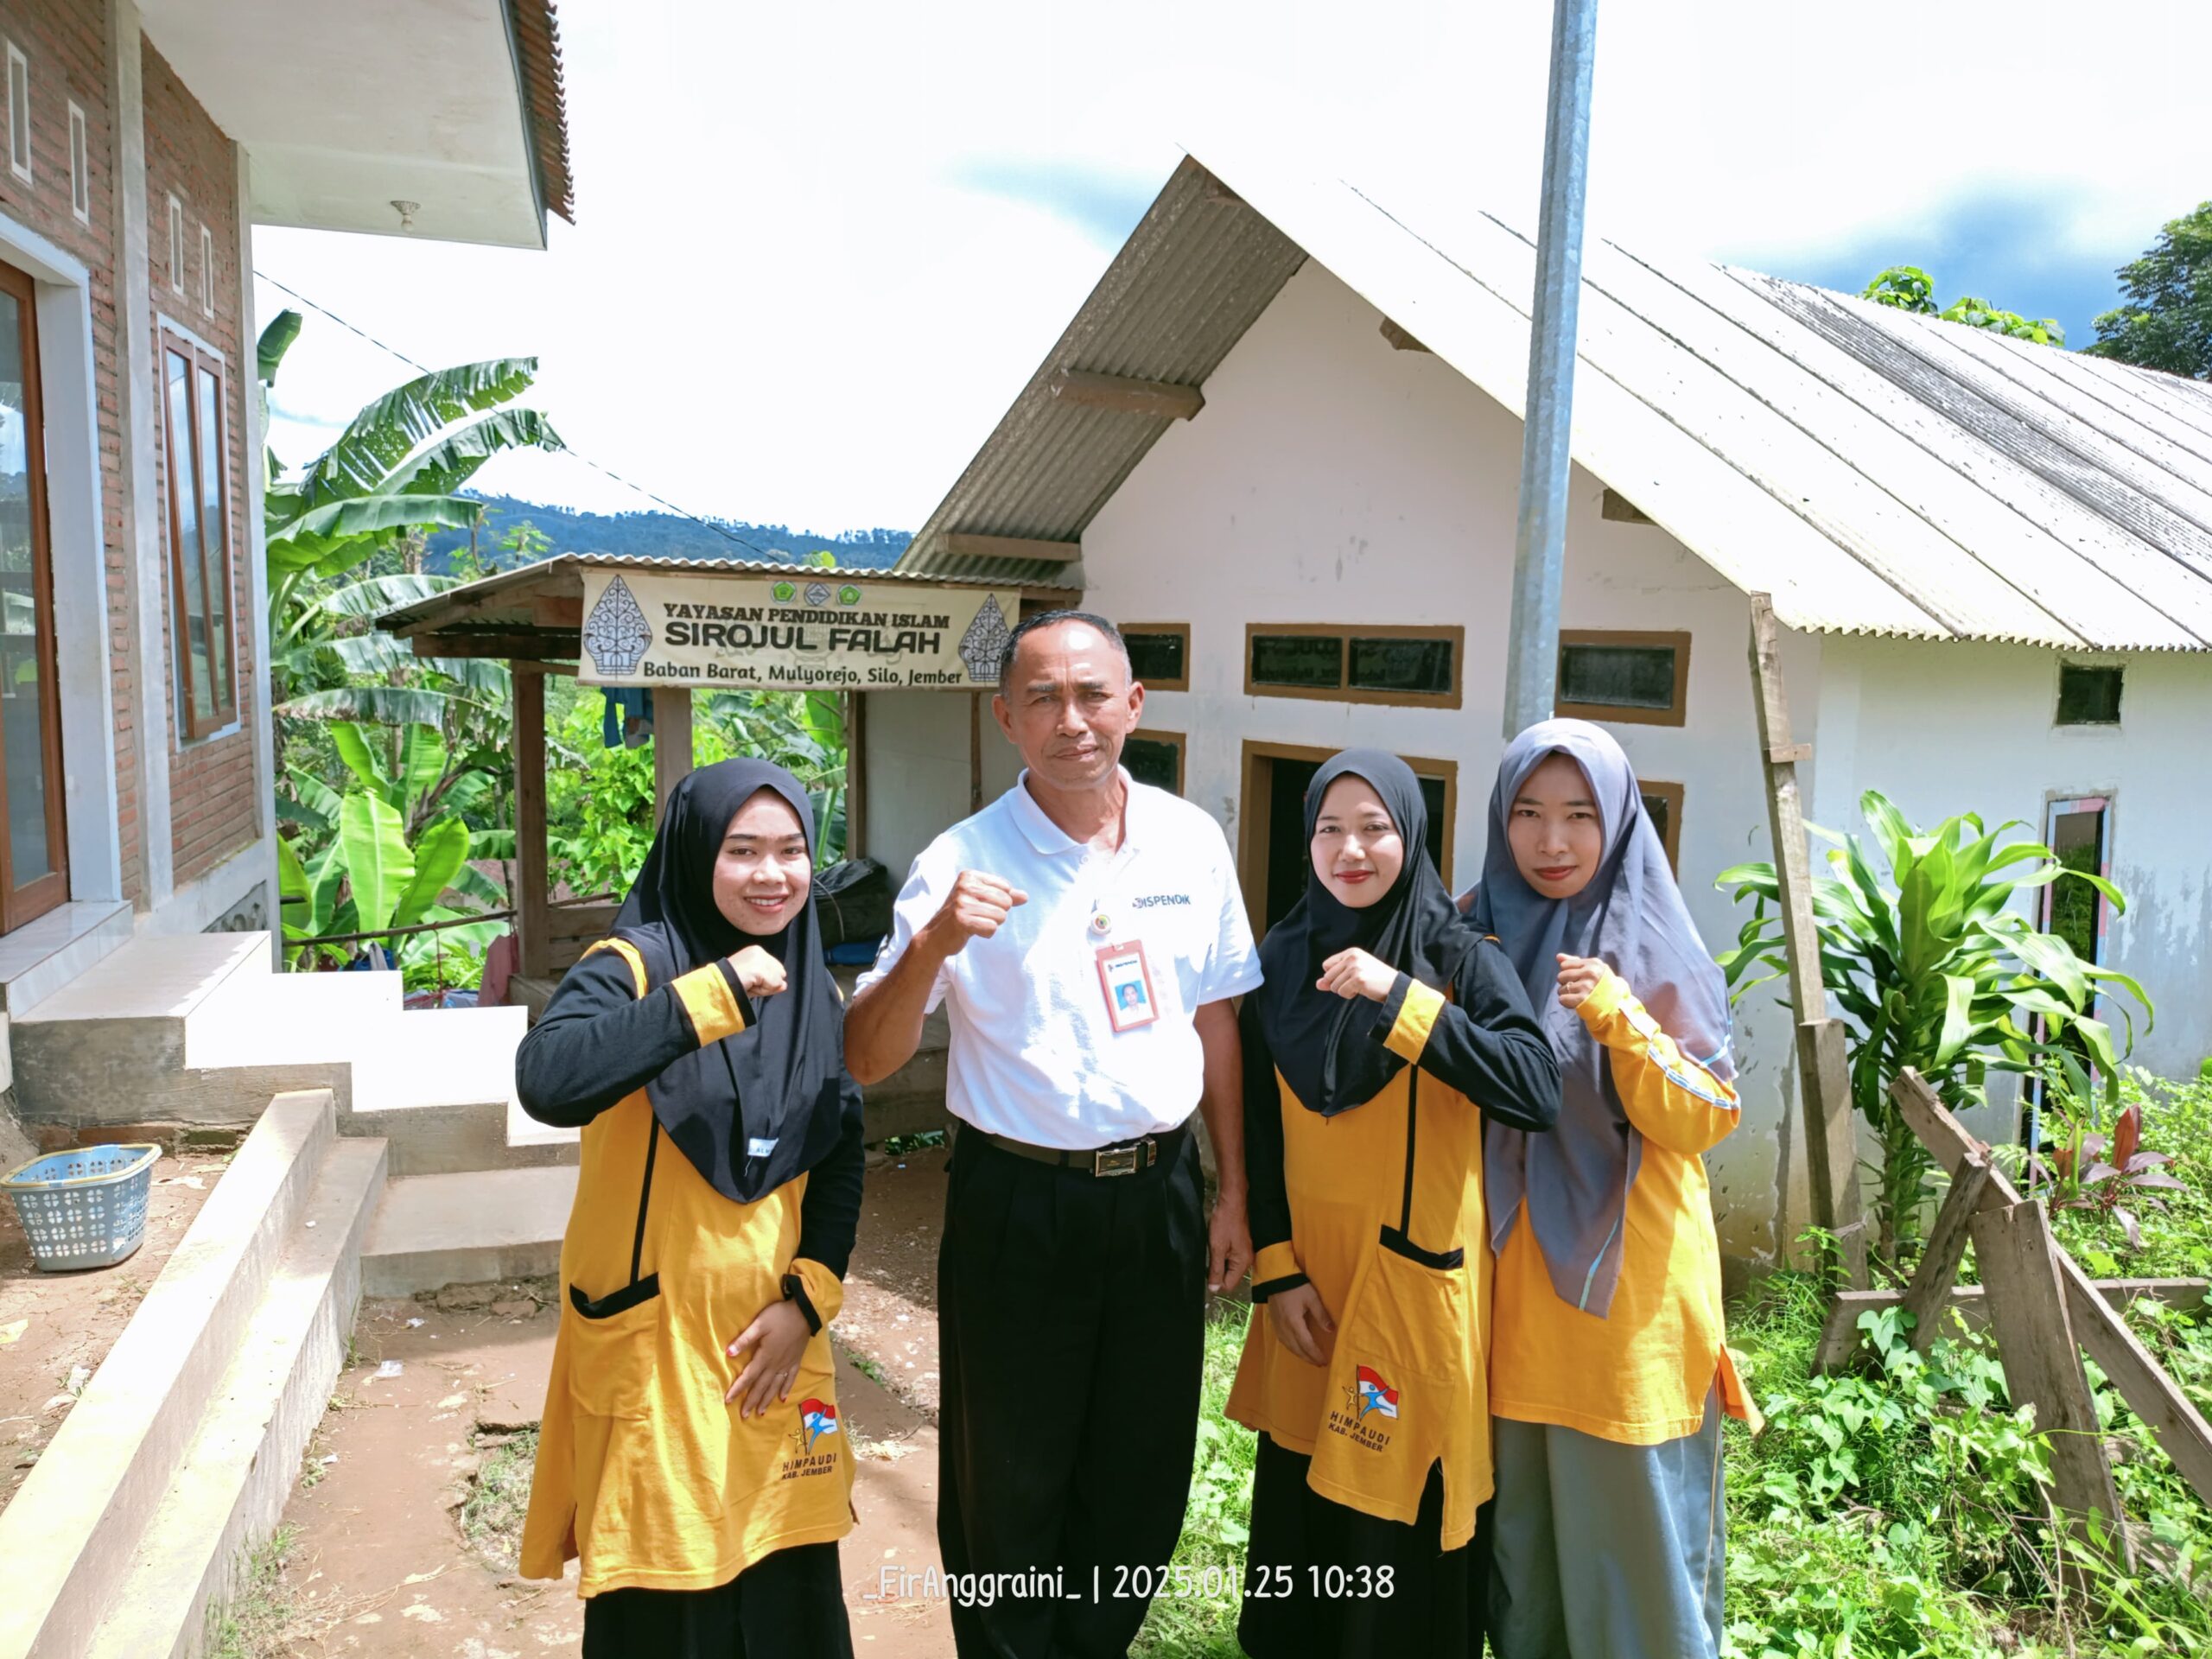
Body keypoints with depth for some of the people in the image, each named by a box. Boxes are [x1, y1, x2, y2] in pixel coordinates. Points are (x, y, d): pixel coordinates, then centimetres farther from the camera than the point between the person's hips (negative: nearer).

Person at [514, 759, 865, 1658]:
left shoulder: (816, 993, 4)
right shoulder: (631, 967, -13)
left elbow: (841, 1160, 9)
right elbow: (546, 1082, -33)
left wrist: (809, 1298, -2)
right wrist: (710, 994, -33)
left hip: (774, 1332, 5)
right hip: (653, 1333, -4)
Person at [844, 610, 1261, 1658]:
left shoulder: (1192, 841, -1)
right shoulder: (963, 864, -12)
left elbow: (1215, 1021, 8)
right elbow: (867, 1062, -14)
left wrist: (1233, 1192, 8)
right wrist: (931, 945, -32)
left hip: (1159, 1192, 4)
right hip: (1018, 1205, -3)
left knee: (1144, 1474, 19)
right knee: (1007, 1484, 13)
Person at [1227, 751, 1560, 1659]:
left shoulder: (1463, 958, -9)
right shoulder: (1282, 961, 1)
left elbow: (1538, 1090, -23)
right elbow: (1260, 1133, 4)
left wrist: (1398, 998, -28)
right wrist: (1276, 1272, -2)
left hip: (1417, 1273, -3)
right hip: (1309, 1273, 3)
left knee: (1404, 1503, 7)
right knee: (1301, 1490, 15)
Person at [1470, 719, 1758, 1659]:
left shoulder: (1651, 945, -7)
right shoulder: (1484, 934, 5)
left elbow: (1706, 1119, -11)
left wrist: (1618, 1020, -25)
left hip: (1627, 1280, -4)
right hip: (1511, 1274, 4)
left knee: (1630, 1503, 5)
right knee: (1519, 1502, 14)